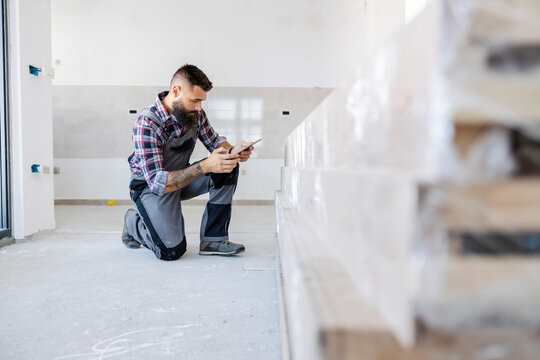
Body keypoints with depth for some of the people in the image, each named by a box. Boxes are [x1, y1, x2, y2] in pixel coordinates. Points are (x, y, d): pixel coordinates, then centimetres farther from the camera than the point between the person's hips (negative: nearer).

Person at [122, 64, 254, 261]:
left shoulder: (194, 113, -11)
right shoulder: (146, 123, -30)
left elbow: (214, 140, 4)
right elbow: (157, 183, -34)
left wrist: (232, 151, -21)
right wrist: (206, 166, -44)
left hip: (182, 177, 6)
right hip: (150, 186, -6)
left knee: (229, 169, -17)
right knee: (172, 250, -20)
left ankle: (213, 239, -9)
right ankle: (133, 223, 12)